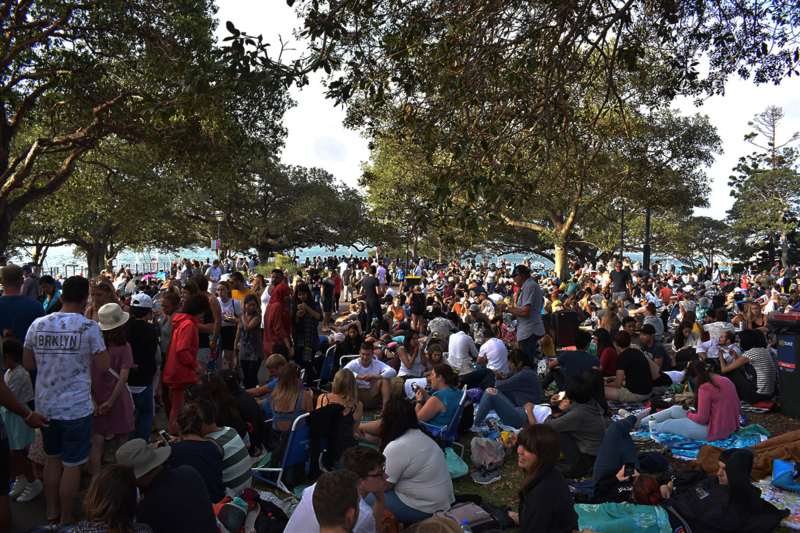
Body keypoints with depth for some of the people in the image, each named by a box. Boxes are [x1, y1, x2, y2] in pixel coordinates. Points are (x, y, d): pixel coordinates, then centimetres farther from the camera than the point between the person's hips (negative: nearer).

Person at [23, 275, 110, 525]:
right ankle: (65, 519, 19)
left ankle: (52, 512, 34)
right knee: (72, 464, 8)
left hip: (45, 405, 5)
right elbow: (102, 366, -13)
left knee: (53, 458, 22)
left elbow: (28, 363, 7)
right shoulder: (89, 327, -15)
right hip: (76, 407, -5)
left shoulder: (38, 324, -2)